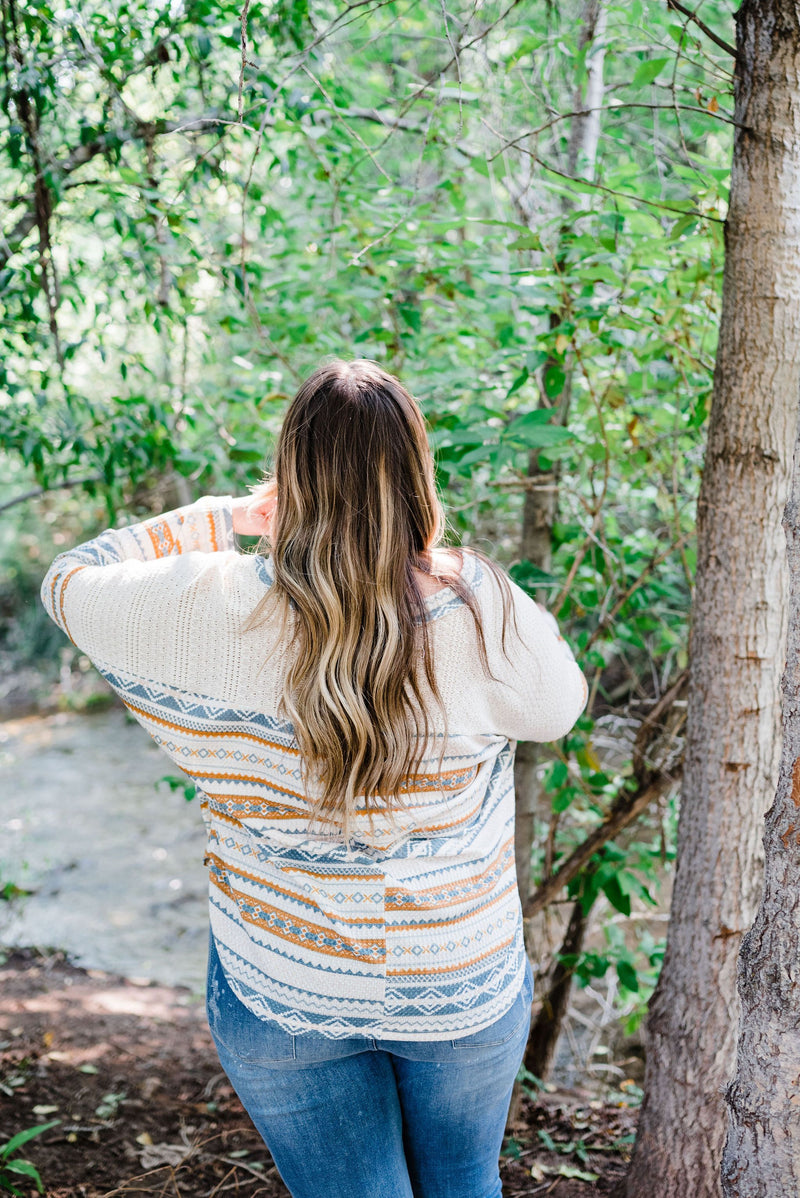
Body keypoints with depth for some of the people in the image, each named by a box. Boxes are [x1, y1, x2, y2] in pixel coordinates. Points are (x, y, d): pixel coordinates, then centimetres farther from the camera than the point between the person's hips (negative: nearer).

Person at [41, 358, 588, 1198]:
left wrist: (227, 519, 5)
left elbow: (69, 581, 1)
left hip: (281, 990, 0)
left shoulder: (212, 609, -19)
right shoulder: (479, 612, -20)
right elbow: (558, 705, 2)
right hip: (461, 987, 0)